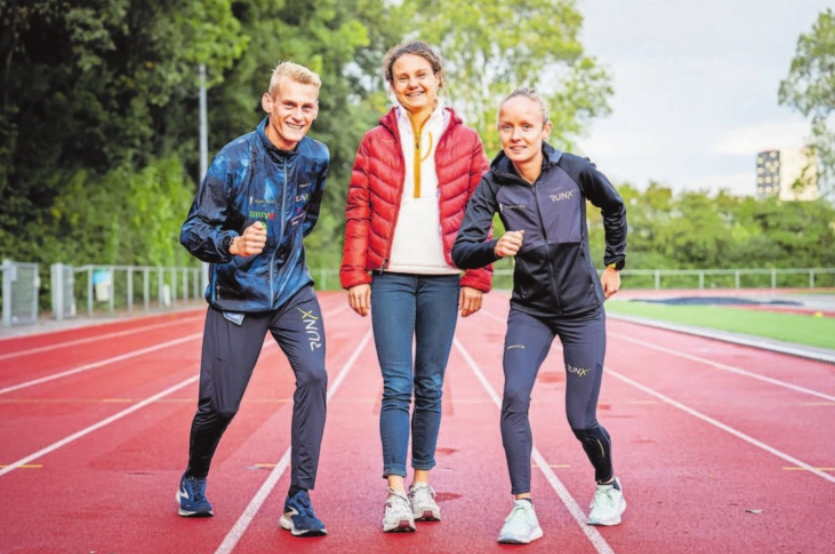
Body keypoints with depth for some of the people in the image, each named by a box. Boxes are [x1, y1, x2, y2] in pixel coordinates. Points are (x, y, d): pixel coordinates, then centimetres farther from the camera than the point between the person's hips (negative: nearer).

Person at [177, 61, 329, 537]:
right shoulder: (234, 160, -17)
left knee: (313, 376, -19)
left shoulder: (317, 157, -4)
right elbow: (193, 230, -17)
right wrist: (233, 243, -35)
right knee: (220, 404, 1)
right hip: (237, 295, -3)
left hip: (292, 289, 3)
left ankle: (300, 500, -10)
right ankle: (194, 480, 34)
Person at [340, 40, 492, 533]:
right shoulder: (376, 141, 7)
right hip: (391, 276, 0)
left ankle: (423, 483, 19)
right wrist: (355, 275, -2)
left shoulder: (466, 141, 7)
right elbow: (358, 211, 5)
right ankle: (396, 492, -4)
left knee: (430, 386, 8)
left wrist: (477, 278, -1)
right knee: (397, 386, -4)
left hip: (442, 278, 1)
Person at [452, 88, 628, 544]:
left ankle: (608, 486, 31)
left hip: (582, 308, -1)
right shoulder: (494, 184, -10)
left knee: (581, 420, 1)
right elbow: (461, 250, -17)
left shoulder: (574, 170, -12)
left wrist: (614, 265, 12)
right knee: (514, 398, -20)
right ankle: (522, 508, -11)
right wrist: (494, 249, -37)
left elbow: (614, 208, 8)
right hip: (529, 310, 1)